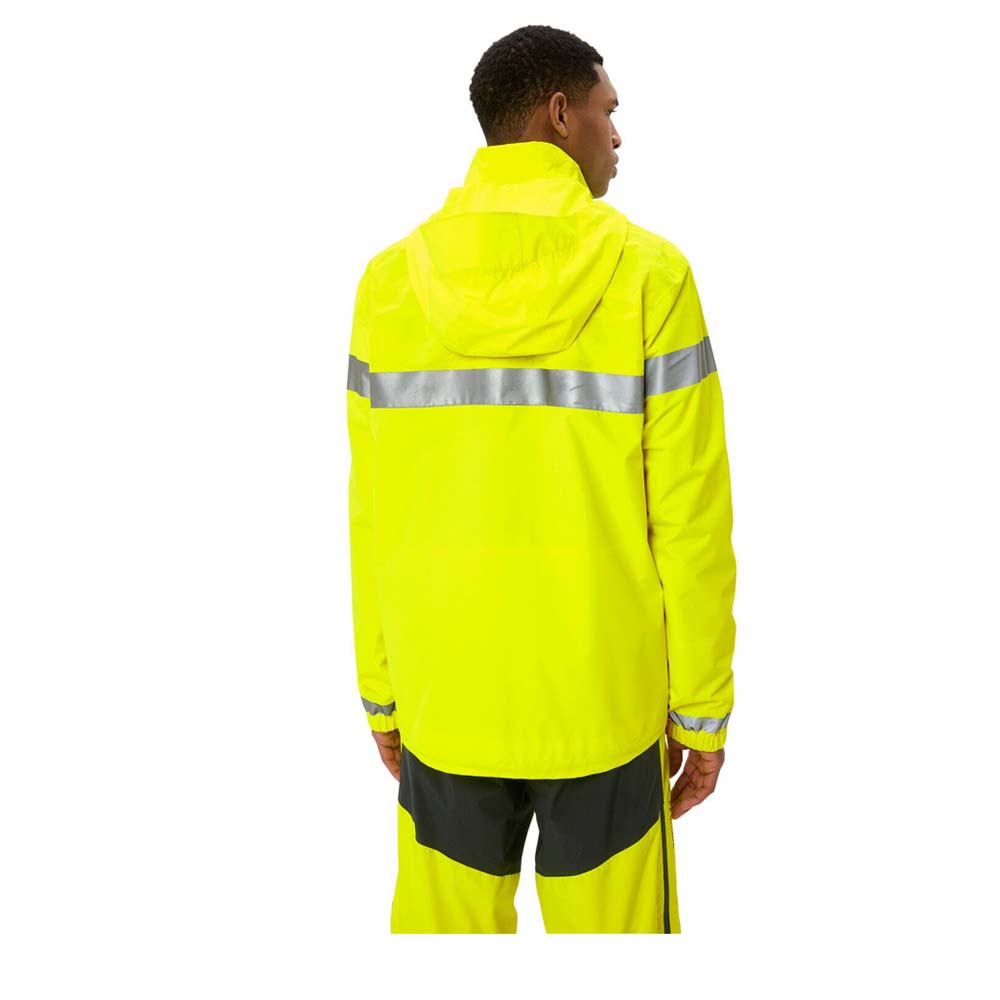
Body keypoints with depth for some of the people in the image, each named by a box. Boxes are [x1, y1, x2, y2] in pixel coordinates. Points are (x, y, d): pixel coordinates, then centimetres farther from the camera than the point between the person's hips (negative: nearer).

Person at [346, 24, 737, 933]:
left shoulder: (391, 281, -3)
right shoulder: (648, 275, -12)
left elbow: (373, 518, 1)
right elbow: (691, 523, -10)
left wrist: (382, 694, 12)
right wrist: (701, 714, 1)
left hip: (444, 703, 3)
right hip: (603, 704, -2)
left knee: (446, 923, 17)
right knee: (609, 923, 14)